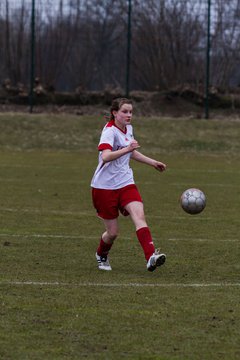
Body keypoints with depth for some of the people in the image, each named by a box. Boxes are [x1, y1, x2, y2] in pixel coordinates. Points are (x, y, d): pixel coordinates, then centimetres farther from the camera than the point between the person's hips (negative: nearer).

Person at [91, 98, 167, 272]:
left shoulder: (128, 129, 9)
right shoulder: (110, 131, -16)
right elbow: (105, 156, -34)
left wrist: (153, 162, 29)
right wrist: (127, 149, -43)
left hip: (125, 183, 6)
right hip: (105, 186, -6)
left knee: (139, 215, -21)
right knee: (113, 232, 2)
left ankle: (151, 257, -35)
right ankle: (101, 256, 35)